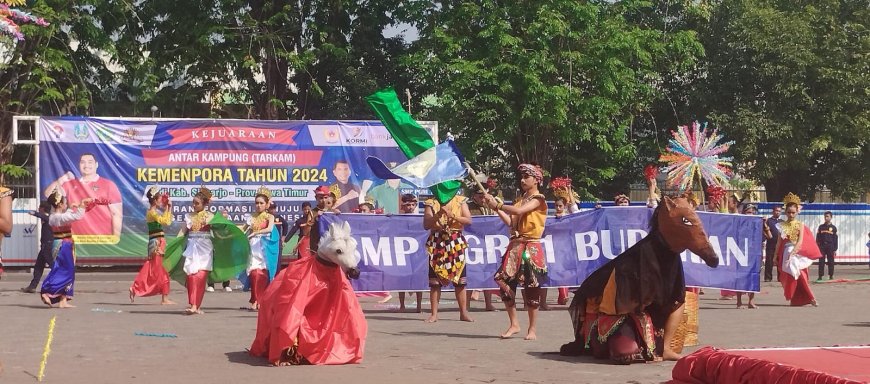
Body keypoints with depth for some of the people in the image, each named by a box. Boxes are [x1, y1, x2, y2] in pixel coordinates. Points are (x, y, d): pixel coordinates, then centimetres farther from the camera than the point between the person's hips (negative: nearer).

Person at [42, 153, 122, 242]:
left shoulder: (108, 185, 3)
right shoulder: (71, 184, 15)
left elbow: (117, 214, 0)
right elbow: (49, 194, 7)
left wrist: (116, 239, -8)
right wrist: (62, 179, -8)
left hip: (103, 240, -3)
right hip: (78, 240, 3)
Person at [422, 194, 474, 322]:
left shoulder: (460, 201, 7)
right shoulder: (431, 203, 4)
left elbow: (468, 220, -3)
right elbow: (426, 225, -4)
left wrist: (452, 215, -16)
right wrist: (438, 214, -18)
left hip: (456, 243, 1)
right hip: (437, 243, -1)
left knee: (459, 279, 2)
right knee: (435, 280, -2)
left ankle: (463, 313, 11)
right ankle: (434, 314, 4)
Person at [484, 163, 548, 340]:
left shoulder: (538, 199, -3)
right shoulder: (520, 200, 18)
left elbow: (519, 211, -19)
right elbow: (511, 222, 7)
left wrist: (497, 205, -15)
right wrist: (496, 208, -1)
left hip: (531, 247, -7)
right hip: (515, 245, 7)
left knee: (531, 287, -3)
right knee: (505, 282, -2)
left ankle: (532, 329, 5)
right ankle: (514, 324, 10)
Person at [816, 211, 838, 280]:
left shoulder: (833, 228, 6)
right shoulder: (821, 227, 9)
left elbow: (835, 239, 5)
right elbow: (818, 238, 9)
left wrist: (835, 249, 0)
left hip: (830, 246, -1)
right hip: (822, 246, 1)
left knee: (831, 262, 0)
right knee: (821, 262, -2)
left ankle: (831, 276, 7)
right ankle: (820, 276, 0)